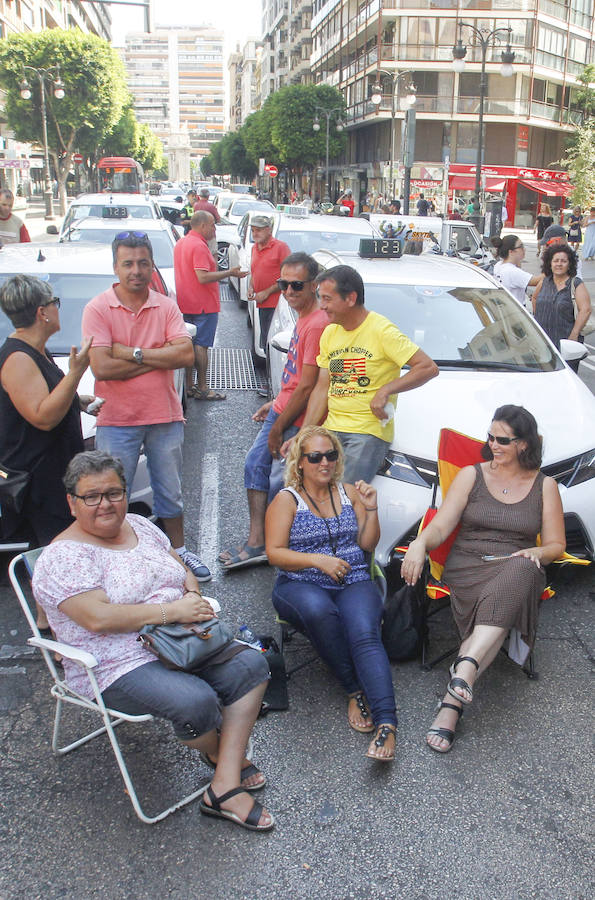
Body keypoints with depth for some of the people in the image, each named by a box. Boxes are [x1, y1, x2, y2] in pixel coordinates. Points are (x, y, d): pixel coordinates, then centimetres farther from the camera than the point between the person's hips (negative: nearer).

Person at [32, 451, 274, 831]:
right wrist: (172, 610, -23)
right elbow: (98, 617, -24)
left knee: (251, 663, -13)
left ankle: (226, 785, -12)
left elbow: (184, 572, 18)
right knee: (196, 701, -30)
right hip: (119, 668, -7)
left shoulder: (141, 526, 11)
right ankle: (223, 753, 7)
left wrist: (194, 596, -6)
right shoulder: (63, 556, -12)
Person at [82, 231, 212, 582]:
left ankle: (179, 551, 35)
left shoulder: (167, 307, 2)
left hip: (165, 416, 3)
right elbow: (102, 367, -19)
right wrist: (159, 358, -13)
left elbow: (186, 354, -12)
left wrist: (133, 353, -18)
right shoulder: (98, 309, -8)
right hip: (116, 421, -3)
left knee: (171, 493, 18)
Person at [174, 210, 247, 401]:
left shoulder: (181, 243, 13)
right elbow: (203, 277, -24)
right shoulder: (199, 246, -18)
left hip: (186, 304, 9)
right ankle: (202, 389, 1)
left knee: (190, 344, 13)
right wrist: (229, 273, -18)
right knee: (201, 346, -4)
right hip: (203, 305, -9)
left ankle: (188, 386, 17)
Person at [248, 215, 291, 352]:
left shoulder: (280, 247, -9)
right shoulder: (254, 248, 15)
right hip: (261, 303, 8)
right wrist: (251, 288, 8)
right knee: (265, 341, 13)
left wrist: (267, 292, -14)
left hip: (276, 303, -8)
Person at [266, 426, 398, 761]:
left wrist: (371, 509, -1)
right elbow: (275, 553, -2)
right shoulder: (287, 499, 7)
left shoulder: (349, 492, 16)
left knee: (364, 633, -30)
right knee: (318, 609, -39)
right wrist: (317, 560, -15)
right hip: (301, 585, -2)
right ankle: (356, 691, -23)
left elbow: (368, 545, 15)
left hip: (354, 583, 2)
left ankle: (386, 724, -43)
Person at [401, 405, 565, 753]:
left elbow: (556, 545, 14)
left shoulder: (544, 485, 15)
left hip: (518, 571, 1)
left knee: (522, 570, -40)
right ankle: (462, 688, -45)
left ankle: (466, 666, -51)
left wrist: (535, 553, -10)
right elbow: (440, 527, 4)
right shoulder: (471, 476, 13)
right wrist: (419, 544, -19)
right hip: (467, 569, 0)